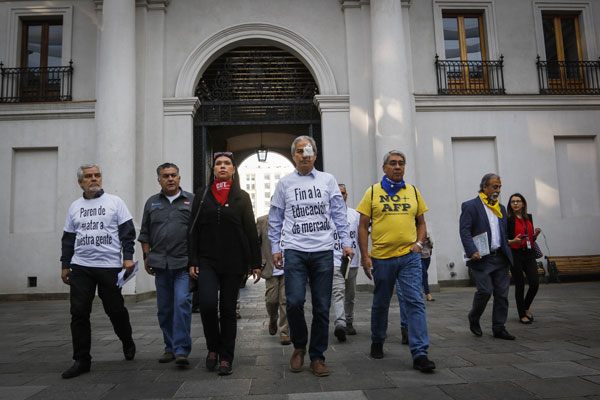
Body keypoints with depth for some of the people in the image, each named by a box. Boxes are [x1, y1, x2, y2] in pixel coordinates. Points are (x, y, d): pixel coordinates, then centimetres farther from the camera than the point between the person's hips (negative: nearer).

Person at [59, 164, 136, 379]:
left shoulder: (115, 202, 4)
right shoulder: (75, 206, 14)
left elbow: (127, 231, 0)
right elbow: (68, 238, 18)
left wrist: (128, 257, -10)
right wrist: (65, 265, 13)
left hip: (110, 266, -3)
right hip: (81, 267, 3)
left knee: (116, 310, 3)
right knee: (79, 313, 0)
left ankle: (128, 343, 29)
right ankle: (81, 360, 10)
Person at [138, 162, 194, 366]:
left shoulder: (191, 200, 6)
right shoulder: (152, 203, 15)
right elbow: (145, 233, 17)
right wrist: (147, 256, 8)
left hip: (184, 264, -3)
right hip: (160, 264, 3)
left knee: (182, 303, -13)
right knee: (165, 308, 9)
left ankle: (182, 350, -9)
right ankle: (170, 347, 21)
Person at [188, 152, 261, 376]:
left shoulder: (242, 197, 7)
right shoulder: (202, 195, 9)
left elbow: (251, 231, 5)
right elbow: (193, 230, 7)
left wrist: (255, 263, 1)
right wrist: (192, 261, -1)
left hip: (234, 262, 0)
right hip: (207, 261, 0)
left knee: (228, 309, 4)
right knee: (207, 303, -17)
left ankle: (226, 358, 17)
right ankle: (213, 347, 9)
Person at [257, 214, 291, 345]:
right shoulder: (262, 221, 0)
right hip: (271, 269, 0)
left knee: (286, 300, -3)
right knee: (271, 299, 3)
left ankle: (284, 332, 9)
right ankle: (273, 320, 36)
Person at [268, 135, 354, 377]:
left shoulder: (328, 180, 11)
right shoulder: (285, 183, 10)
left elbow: (339, 214, 10)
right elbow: (275, 220, 13)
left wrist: (346, 243, 2)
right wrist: (275, 248, 6)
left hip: (323, 251, 1)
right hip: (294, 250, 0)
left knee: (322, 307, 3)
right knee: (294, 302, -11)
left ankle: (317, 357, 17)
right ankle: (299, 346, 16)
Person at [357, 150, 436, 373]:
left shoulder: (413, 192, 9)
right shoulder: (373, 192, 1)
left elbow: (421, 223, 16)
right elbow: (363, 227, 0)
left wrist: (419, 243, -2)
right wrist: (364, 256, -7)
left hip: (409, 256, 1)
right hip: (381, 257, -1)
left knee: (415, 302, -6)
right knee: (380, 304, 13)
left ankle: (420, 354, -2)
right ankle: (377, 342, 35)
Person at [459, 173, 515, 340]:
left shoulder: (501, 208, 18)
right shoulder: (470, 206, -3)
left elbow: (504, 232, 23)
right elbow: (464, 231, -11)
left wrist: (508, 254, 14)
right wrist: (472, 251, -23)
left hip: (500, 258, 6)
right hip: (481, 258, -6)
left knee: (502, 293, 5)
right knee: (485, 290, -11)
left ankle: (499, 328, 16)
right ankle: (473, 319, 15)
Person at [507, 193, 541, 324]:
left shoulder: (529, 217, 12)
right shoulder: (508, 219, -6)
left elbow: (531, 238, 20)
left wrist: (536, 234, 0)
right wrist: (513, 241, -24)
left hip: (529, 254, 5)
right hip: (515, 255, -5)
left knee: (535, 282, -4)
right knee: (520, 285, 0)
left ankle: (526, 307, 23)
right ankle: (522, 315, 14)